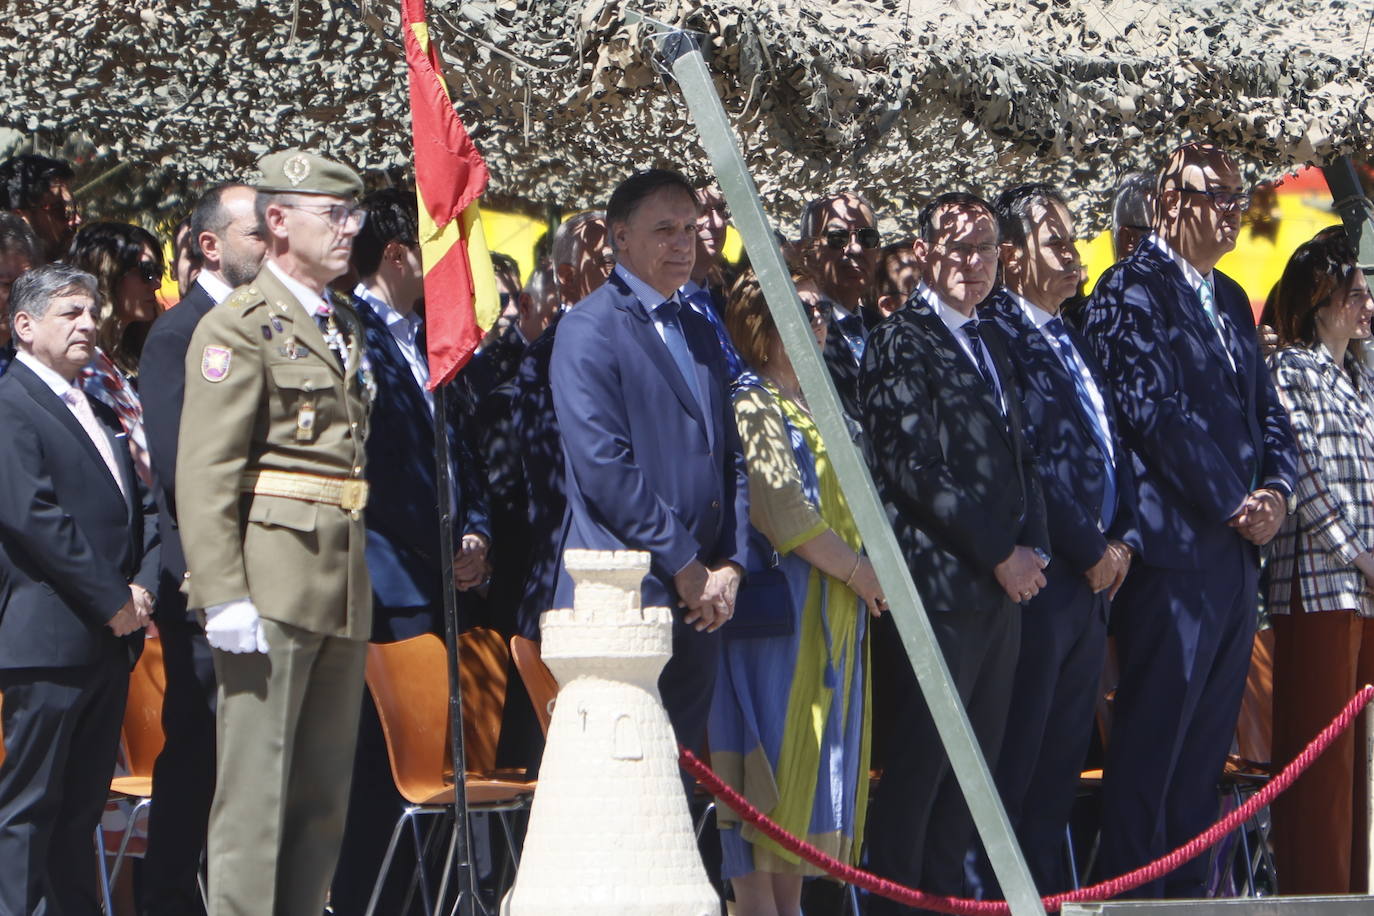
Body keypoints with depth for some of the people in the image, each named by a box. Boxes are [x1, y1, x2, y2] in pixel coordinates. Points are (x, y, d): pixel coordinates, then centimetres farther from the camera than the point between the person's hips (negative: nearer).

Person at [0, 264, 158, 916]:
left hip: (112, 635, 8)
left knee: (83, 801, 10)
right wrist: (112, 600, -14)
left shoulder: (98, 413, 21)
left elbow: (141, 505, 18)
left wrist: (143, 584, -1)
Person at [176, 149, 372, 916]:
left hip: (344, 591, 8)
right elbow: (205, 473, -12)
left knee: (325, 793, 9)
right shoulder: (241, 327, -6)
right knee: (256, 788, -6)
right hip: (273, 586, -8)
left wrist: (364, 592, 17)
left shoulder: (344, 328, 19)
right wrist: (224, 596, -19)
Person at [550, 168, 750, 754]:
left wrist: (728, 565, 4)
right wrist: (684, 565, -12)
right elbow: (603, 468, -14)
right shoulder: (589, 330, -5)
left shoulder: (700, 333, 20)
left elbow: (731, 459, 19)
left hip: (699, 596, 8)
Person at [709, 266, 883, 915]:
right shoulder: (751, 405, -8)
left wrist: (871, 573, 7)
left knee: (810, 765, 7)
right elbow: (782, 511, -18)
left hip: (830, 616, 9)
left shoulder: (812, 408, 20)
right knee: (773, 756, -11)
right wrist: (861, 571, -11)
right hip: (777, 608, -9)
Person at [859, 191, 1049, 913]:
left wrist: (1032, 547, 6)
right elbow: (913, 469, -13)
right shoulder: (902, 343, -6)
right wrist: (1000, 554, -12)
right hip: (937, 584, -8)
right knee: (919, 764, -6)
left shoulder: (991, 341, 19)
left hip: (1003, 585, 8)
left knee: (975, 765, 8)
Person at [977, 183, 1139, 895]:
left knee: (1063, 756, 11)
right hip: (1042, 575, -8)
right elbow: (1021, 464, -16)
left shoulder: (1073, 340, 17)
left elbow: (1111, 447, 19)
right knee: (1017, 755, -4)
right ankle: (995, 892, 1)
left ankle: (1046, 887, 16)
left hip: (1094, 577, 8)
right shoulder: (997, 334, -11)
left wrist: (1123, 540, 5)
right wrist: (1089, 551, -11)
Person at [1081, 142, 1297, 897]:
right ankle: (1130, 891, -4)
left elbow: (1267, 410, 21)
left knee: (1207, 744, 8)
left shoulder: (1229, 299, 20)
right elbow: (1154, 409, -14)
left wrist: (1276, 490, 1)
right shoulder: (1133, 288, -6)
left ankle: (1187, 890, 12)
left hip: (1237, 550, 8)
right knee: (1154, 732, -7)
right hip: (1175, 545, -8)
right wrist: (1235, 502, -12)